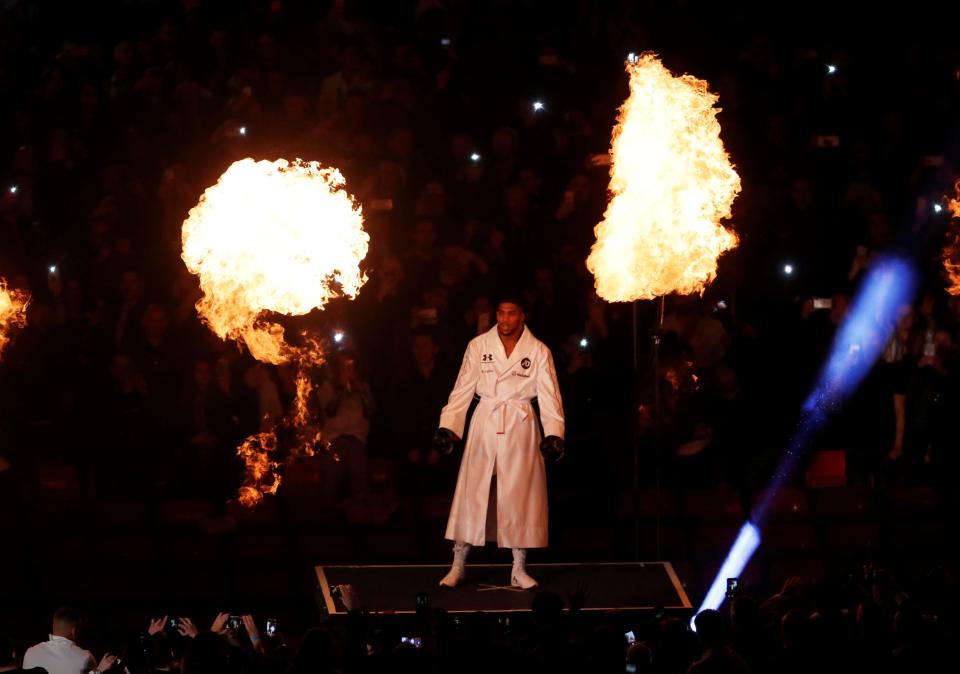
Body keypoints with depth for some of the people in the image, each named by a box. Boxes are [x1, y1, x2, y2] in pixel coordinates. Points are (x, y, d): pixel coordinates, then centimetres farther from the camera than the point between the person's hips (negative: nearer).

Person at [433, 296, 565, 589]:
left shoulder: (538, 351, 2)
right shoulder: (478, 346, 3)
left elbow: (549, 395, -3)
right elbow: (463, 389, 2)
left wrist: (553, 433, -15)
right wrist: (447, 426, -6)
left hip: (521, 428, 0)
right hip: (485, 423, 0)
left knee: (519, 495, 2)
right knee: (472, 493, -1)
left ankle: (519, 568, 12)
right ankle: (457, 567, 4)